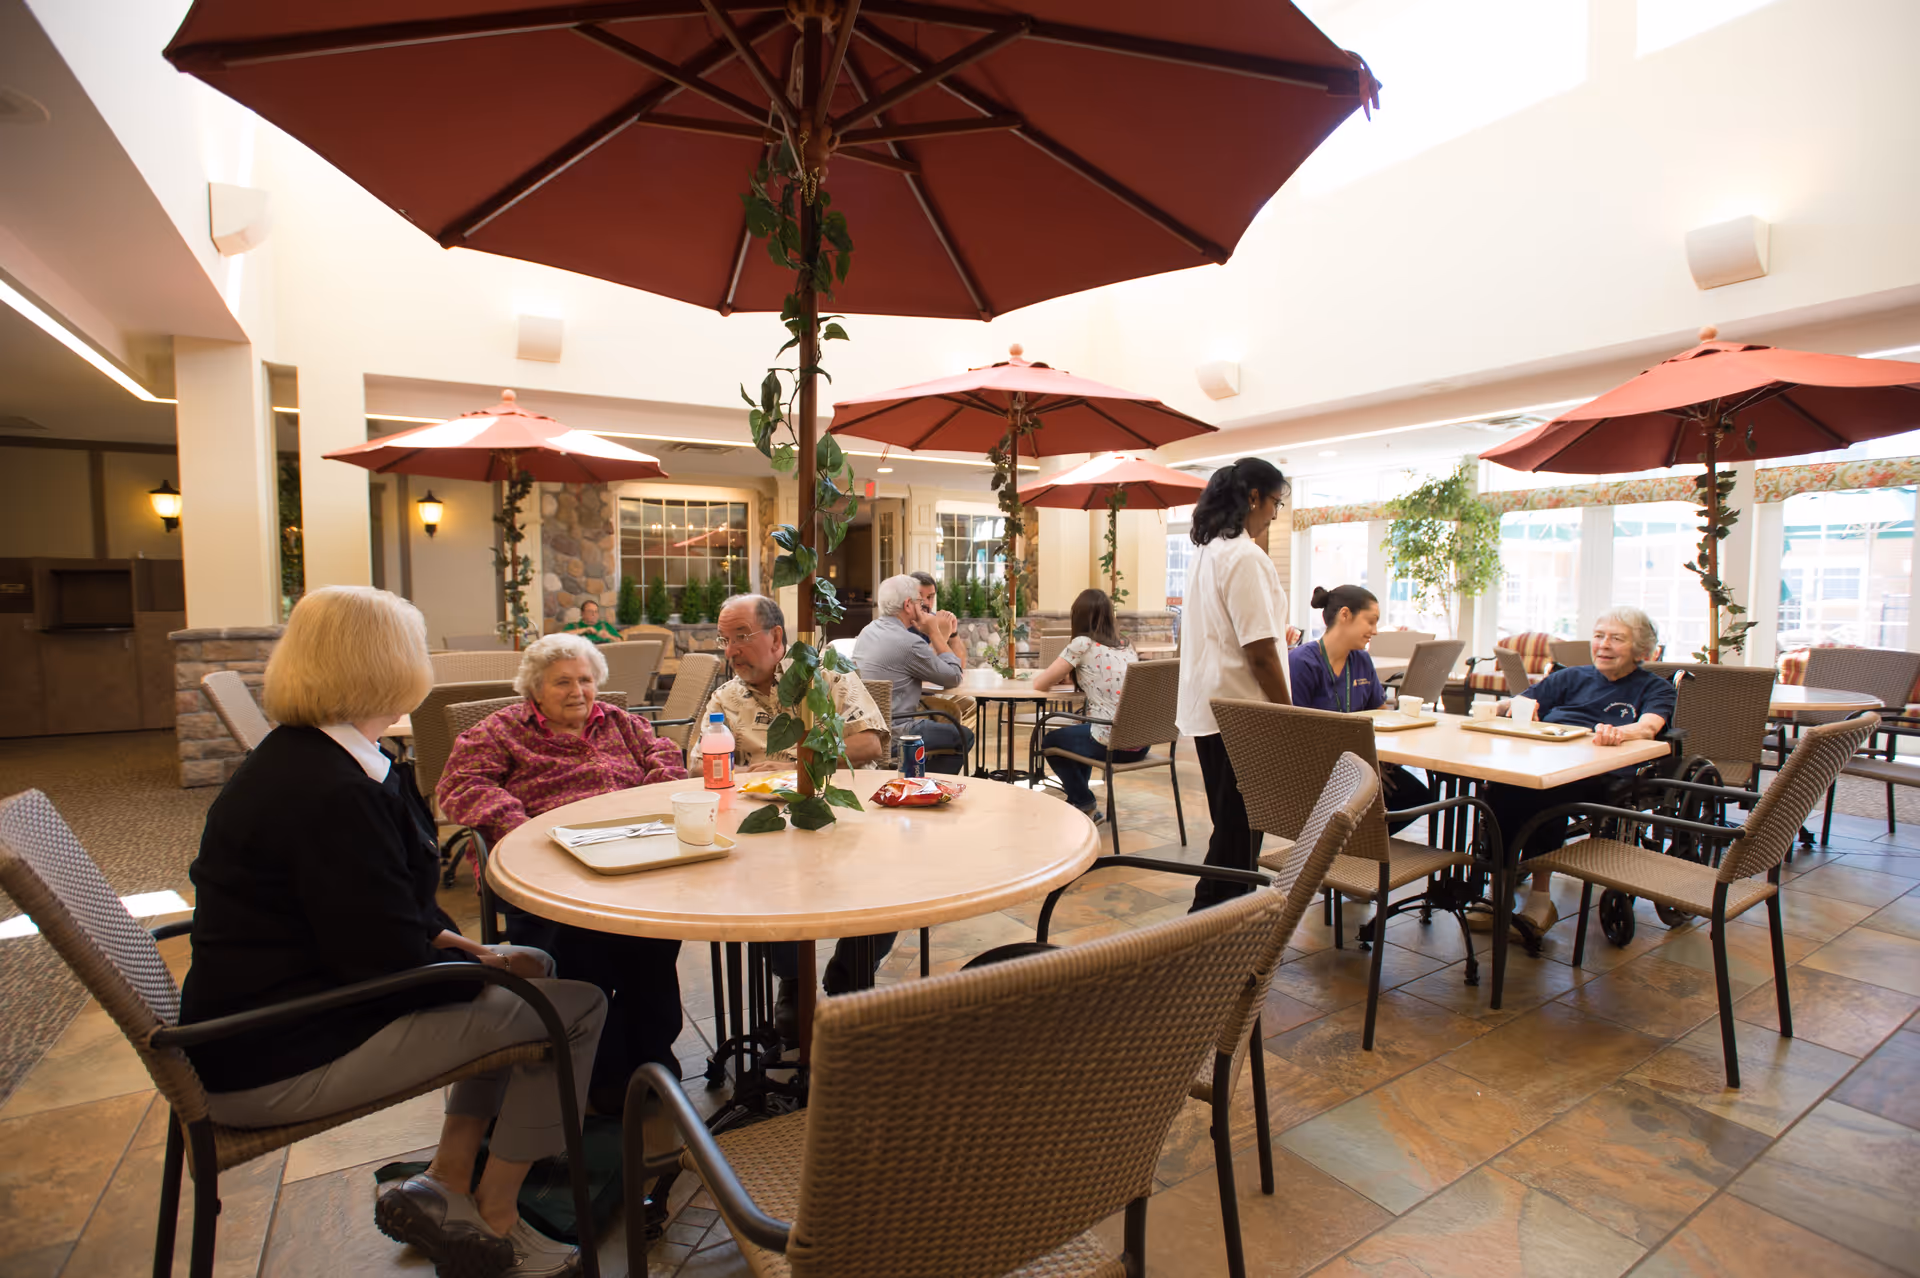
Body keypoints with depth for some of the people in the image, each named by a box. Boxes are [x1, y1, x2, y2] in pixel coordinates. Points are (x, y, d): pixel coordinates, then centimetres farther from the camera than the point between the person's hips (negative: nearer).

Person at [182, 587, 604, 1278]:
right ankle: (493, 1222, 9)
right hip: (280, 1065, -11)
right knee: (574, 1007, -12)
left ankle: (446, 1185, 17)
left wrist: (449, 941, 2)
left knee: (529, 968, 16)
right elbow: (388, 963, -26)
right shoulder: (335, 793, -27)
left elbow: (377, 912, 15)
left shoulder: (292, 755, 7)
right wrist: (486, 967, -9)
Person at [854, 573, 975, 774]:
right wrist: (936, 634, -5)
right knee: (965, 736, 6)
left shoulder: (869, 630, 7)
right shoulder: (908, 642, -21)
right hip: (892, 734, -9)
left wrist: (941, 636, 10)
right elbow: (954, 677, -9)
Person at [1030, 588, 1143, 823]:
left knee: (1050, 740, 20)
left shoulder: (1082, 644, -7)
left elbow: (1039, 684, 0)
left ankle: (1086, 806, 23)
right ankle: (1078, 800, 38)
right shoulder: (1124, 644, 13)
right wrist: (1066, 677, 24)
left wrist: (1055, 677, 21)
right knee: (1076, 733, 33)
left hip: (1113, 744, -7)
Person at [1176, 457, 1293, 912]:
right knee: (1238, 835, 1)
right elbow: (1260, 654, -20)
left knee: (1231, 828, 20)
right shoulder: (1246, 557, -17)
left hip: (1207, 708, 10)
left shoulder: (1208, 552, 12)